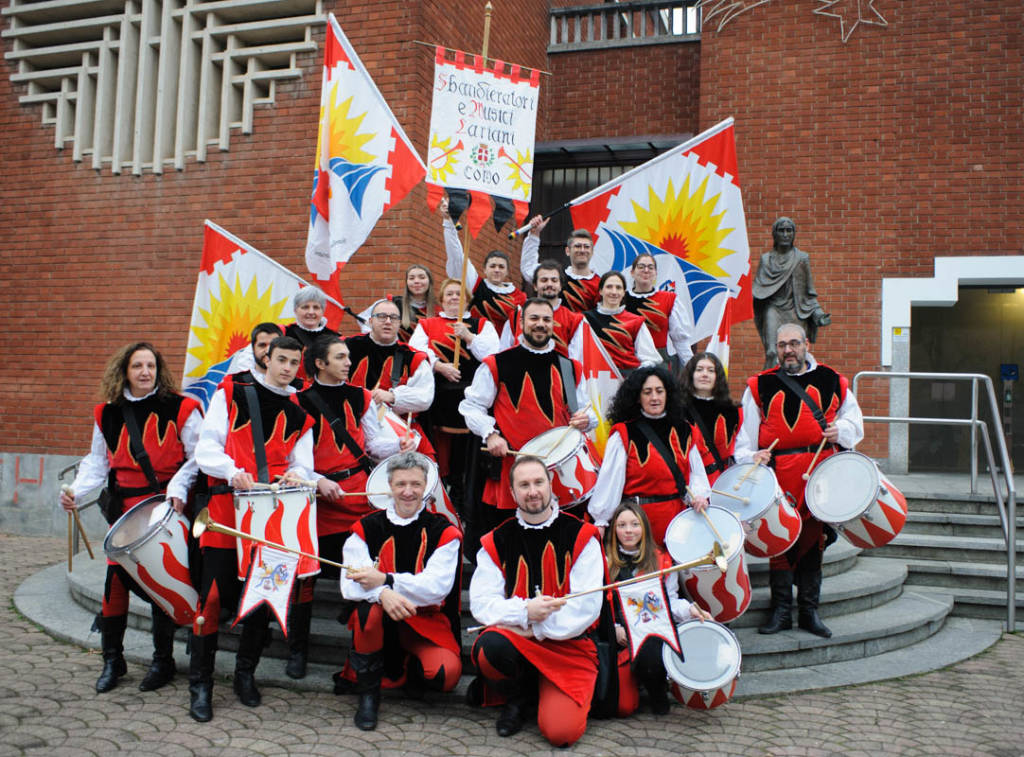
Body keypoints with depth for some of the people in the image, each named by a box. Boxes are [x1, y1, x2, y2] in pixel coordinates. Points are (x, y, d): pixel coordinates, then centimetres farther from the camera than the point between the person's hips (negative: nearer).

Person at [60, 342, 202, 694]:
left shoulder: (180, 408, -4)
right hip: (125, 506, 3)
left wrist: (178, 488, -16)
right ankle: (112, 659, 17)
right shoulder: (107, 414, 8)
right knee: (116, 575, 0)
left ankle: (163, 661, 15)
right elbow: (97, 462, 14)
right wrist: (76, 490, -2)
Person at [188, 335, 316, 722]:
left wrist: (296, 474, -12)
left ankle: (246, 672, 26)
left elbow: (302, 464, 11)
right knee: (216, 594, -5)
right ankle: (200, 683, 8)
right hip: (227, 507, -3)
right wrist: (232, 471, -19)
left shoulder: (300, 414, 14)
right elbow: (206, 447, -1)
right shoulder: (231, 394, 6)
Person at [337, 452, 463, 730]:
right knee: (370, 607, -33)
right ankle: (367, 692, -11)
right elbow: (351, 584, -11)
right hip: (382, 624, 1)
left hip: (427, 624, 0)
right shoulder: (367, 528, 0)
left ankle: (410, 670, 11)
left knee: (446, 673, -28)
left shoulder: (443, 531, -3)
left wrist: (385, 580, -26)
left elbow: (437, 587, -15)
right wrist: (382, 593, -33)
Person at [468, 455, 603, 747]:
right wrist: (524, 612, -21)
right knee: (487, 648, -34)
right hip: (514, 638, 2)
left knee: (562, 731, -23)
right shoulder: (496, 541, 4)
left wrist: (537, 626, -15)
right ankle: (518, 698, 1)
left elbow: (587, 606, -9)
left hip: (570, 644, -2)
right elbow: (480, 602, -3)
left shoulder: (581, 536, -2)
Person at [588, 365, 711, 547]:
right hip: (641, 519, -4)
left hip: (678, 515, 4)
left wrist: (700, 495, -9)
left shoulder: (682, 430, 10)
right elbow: (610, 478, -9)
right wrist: (601, 521, -10)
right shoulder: (623, 434, -6)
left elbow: (696, 471, 10)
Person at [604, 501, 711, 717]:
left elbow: (670, 600, 11)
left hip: (654, 633, 1)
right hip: (617, 639, -1)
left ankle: (657, 693, 1)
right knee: (623, 707, -17)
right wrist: (614, 629, -11)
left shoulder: (661, 561, 11)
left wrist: (690, 610, -9)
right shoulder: (605, 561, 7)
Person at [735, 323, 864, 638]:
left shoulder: (832, 381, 12)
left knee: (813, 539, 7)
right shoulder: (760, 385, 8)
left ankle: (809, 610, 18)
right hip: (777, 472, -1)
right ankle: (781, 610, 11)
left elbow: (854, 419, 17)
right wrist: (750, 456, -10)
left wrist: (839, 431, -3)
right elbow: (746, 430, 6)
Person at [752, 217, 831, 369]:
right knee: (772, 353, -16)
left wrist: (818, 313, 0)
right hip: (773, 310, 0)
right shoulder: (766, 259, 13)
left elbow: (809, 292, 11)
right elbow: (756, 288, 11)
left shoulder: (802, 258, 11)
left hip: (795, 312, 0)